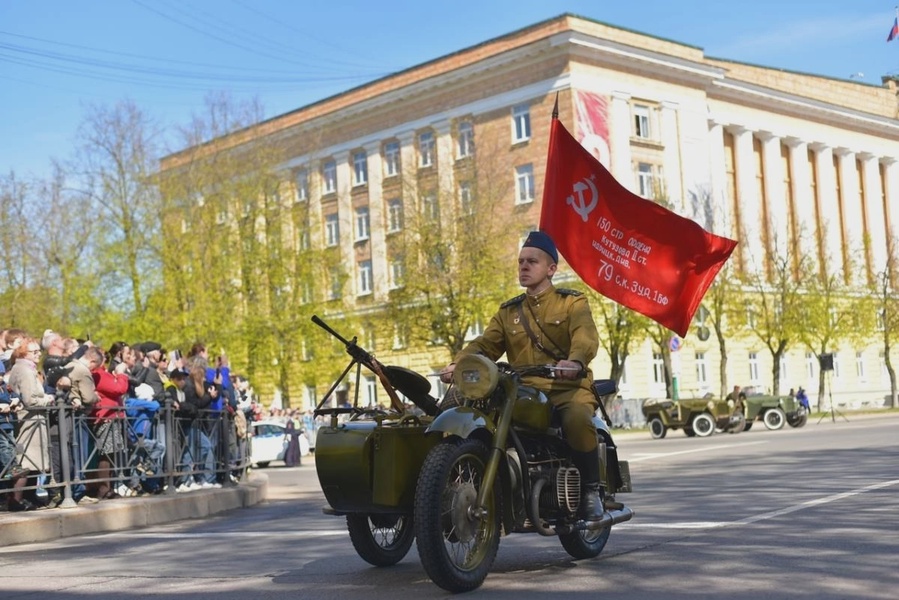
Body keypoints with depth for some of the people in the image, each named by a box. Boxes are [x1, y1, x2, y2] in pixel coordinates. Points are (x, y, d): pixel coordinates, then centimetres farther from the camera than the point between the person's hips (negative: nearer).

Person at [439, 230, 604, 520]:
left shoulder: (572, 302, 8)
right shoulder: (508, 312, 21)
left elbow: (585, 337, -13)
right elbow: (484, 345, 7)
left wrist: (574, 361, -37)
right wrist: (457, 364, -15)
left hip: (568, 388, -4)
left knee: (577, 419, -36)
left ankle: (591, 489, -16)